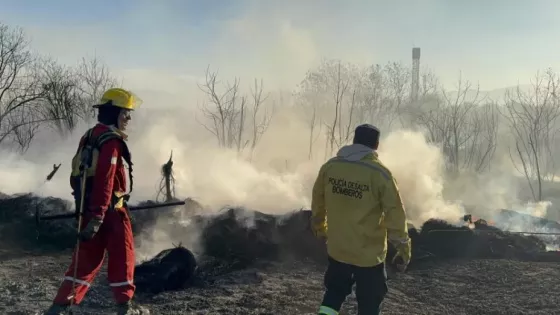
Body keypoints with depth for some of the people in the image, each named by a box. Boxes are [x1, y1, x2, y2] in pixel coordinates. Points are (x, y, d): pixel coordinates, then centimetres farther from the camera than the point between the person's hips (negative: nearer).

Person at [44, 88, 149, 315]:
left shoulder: (90, 136, 14)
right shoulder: (111, 140, -16)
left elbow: (77, 174, 18)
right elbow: (105, 180, -23)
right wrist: (97, 217, -26)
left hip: (88, 206, 9)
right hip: (109, 209, -9)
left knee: (87, 257, 14)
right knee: (122, 255, 5)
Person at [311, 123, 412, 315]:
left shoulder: (330, 166, -4)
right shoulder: (380, 173, -17)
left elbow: (318, 203, 7)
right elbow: (395, 214, -13)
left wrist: (319, 229, 25)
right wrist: (403, 250, -2)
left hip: (336, 248, 4)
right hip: (369, 253, -3)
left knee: (334, 291, 26)